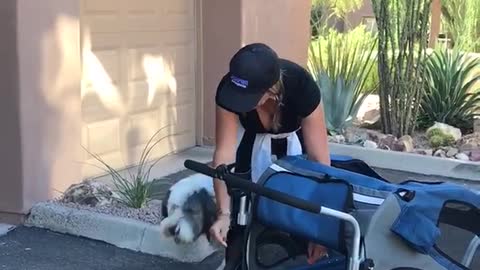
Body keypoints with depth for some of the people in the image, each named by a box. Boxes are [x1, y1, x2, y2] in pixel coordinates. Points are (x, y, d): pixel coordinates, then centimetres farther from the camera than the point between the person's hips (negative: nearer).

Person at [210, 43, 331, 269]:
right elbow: (224, 153, -35)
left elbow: (320, 159, -36)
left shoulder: (301, 86, -39)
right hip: (253, 137, 1)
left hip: (295, 137, -1)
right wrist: (224, 213, -44)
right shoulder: (228, 90, -35)